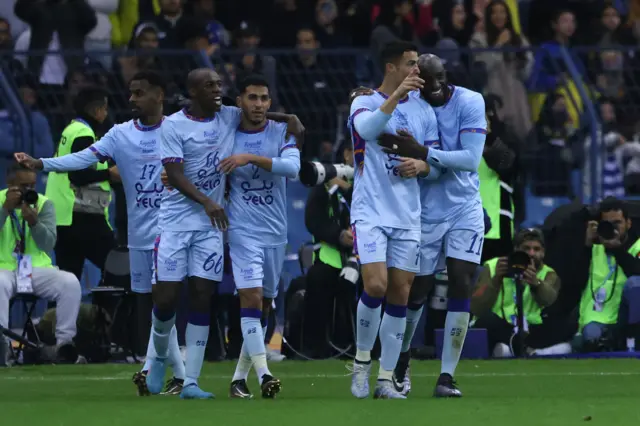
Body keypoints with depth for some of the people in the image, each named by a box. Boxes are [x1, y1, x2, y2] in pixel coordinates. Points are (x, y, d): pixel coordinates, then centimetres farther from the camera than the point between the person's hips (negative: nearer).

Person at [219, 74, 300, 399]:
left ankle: (239, 377, 16)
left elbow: (292, 166, -17)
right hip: (243, 229, -2)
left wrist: (251, 158, -25)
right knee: (251, 296, -18)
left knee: (264, 305, 7)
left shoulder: (281, 132, 1)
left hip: (276, 232, 2)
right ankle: (262, 374, -24)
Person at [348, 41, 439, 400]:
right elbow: (367, 128, -24)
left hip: (408, 217, 4)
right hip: (371, 213, -4)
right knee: (376, 285, -18)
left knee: (400, 295, 1)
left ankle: (386, 379, 7)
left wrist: (421, 165, -8)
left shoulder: (423, 110, 12)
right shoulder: (365, 103, -1)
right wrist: (397, 95, -34)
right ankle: (362, 361, 4)